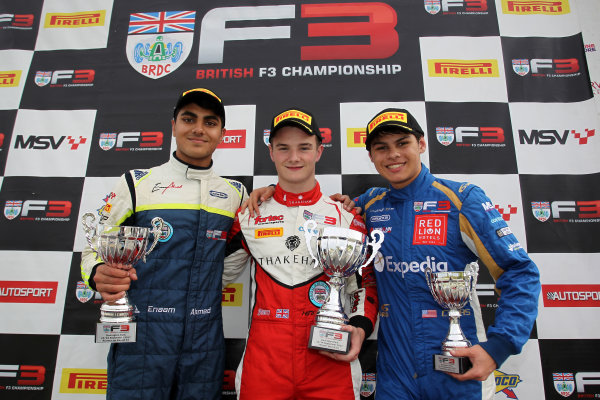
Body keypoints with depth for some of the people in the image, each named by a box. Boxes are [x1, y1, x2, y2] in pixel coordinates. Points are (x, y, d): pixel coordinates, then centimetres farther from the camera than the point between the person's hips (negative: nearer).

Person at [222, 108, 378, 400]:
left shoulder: (346, 217, 2)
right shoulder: (248, 217, 4)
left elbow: (366, 283, 6)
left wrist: (360, 327, -7)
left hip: (331, 363, 0)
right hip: (262, 366, 1)